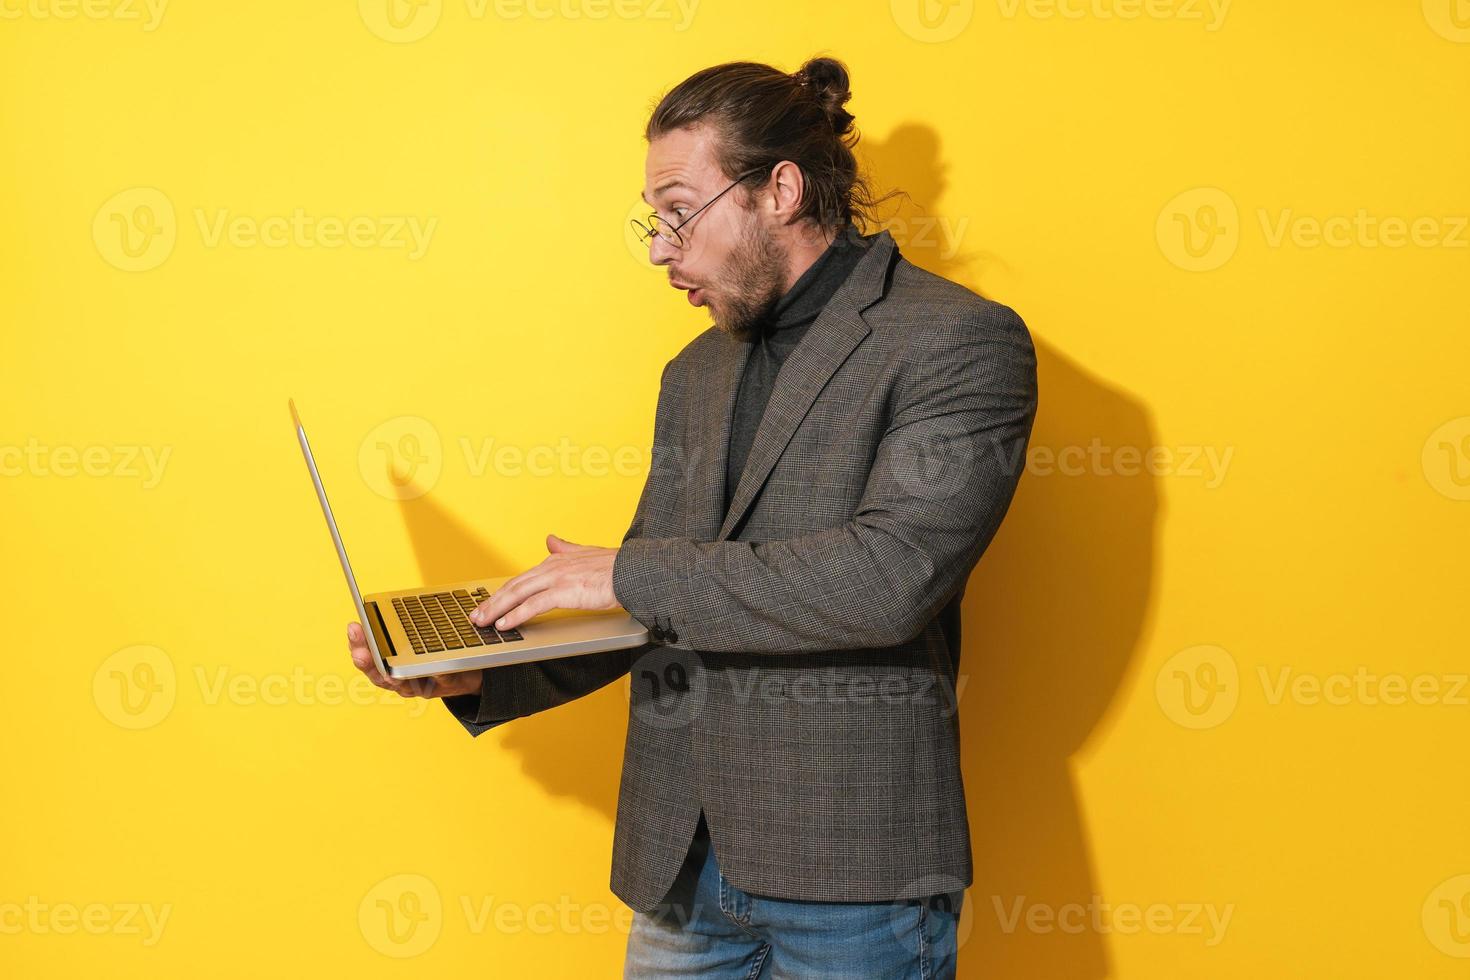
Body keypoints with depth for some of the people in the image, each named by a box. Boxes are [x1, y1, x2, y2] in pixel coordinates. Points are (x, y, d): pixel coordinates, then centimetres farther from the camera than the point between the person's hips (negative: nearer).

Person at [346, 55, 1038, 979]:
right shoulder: (696, 373, 14)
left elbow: (894, 574, -21)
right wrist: (476, 673, 1)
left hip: (849, 870, -6)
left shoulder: (959, 340, -8)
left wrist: (629, 572, -14)